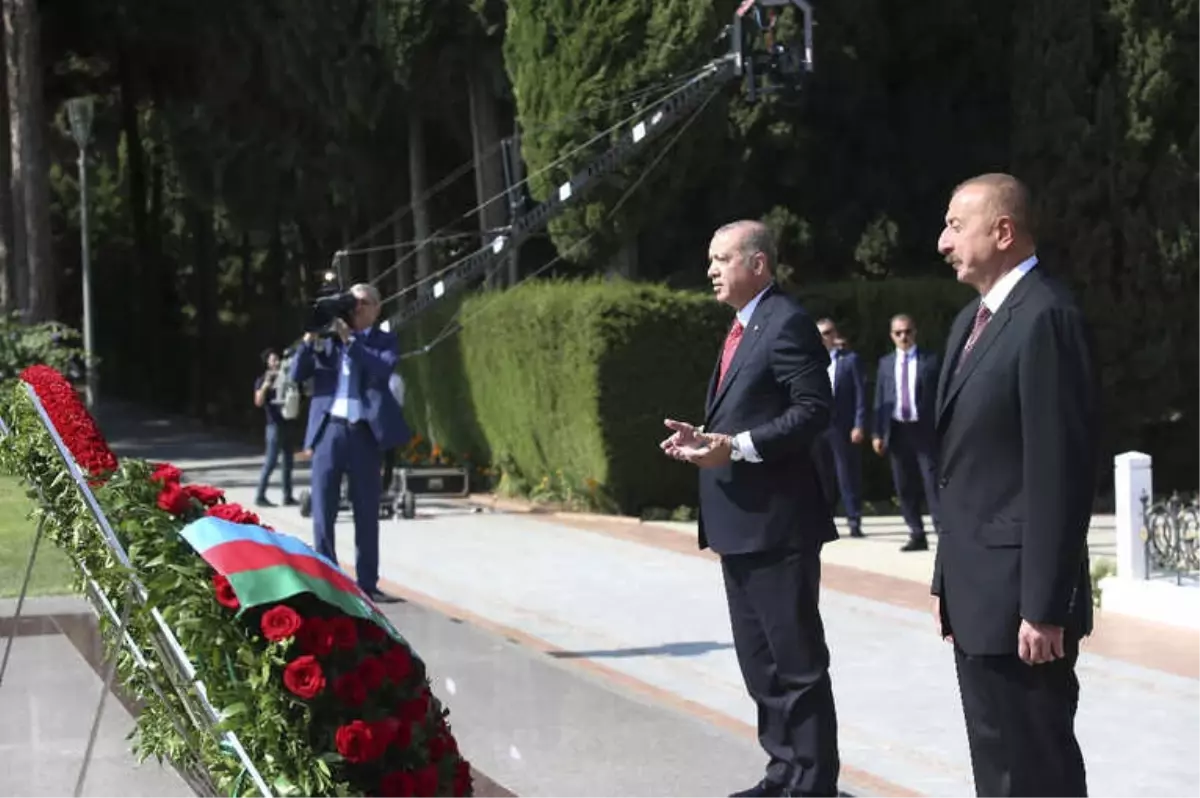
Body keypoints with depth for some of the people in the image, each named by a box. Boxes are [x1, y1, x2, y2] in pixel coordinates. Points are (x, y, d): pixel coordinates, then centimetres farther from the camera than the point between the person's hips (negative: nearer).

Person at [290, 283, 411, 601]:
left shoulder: (384, 340, 8)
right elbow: (297, 375, 6)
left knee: (367, 513, 3)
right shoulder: (328, 337, 12)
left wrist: (349, 339, -16)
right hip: (329, 429, 2)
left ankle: (367, 583, 9)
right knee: (323, 511, 1)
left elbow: (383, 370, -13)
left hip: (364, 433, -1)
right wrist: (310, 340, -8)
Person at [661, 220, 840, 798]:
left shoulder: (787, 323, -12)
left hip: (777, 520, -10)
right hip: (739, 522, 10)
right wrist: (704, 437, 6)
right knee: (760, 663, 16)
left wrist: (736, 446, -24)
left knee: (798, 663, -3)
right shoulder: (742, 329, 18)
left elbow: (813, 410, -20)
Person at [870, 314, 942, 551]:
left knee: (933, 484, -6)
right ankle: (917, 535, 13)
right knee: (905, 487, 6)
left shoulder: (931, 359, 2)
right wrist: (877, 433, 3)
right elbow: (880, 400, 10)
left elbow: (941, 395, -2)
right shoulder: (885, 362, 12)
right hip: (897, 431, 4)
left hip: (924, 429, -4)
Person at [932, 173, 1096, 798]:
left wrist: (1043, 608, -21)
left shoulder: (1046, 318, -15)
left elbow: (1061, 472, -20)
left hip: (1020, 602, -10)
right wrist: (947, 579, 17)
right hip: (977, 595, 10)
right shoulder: (972, 320, 16)